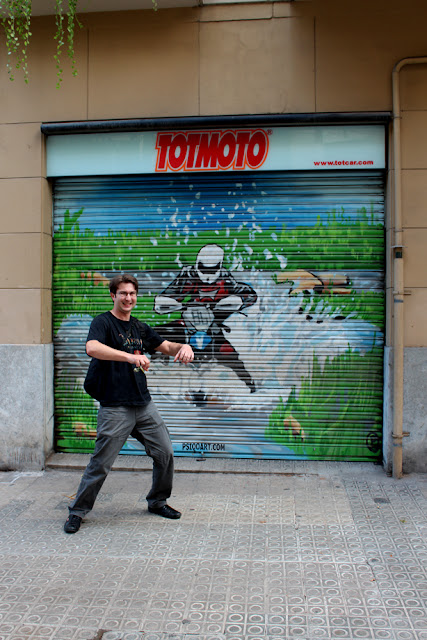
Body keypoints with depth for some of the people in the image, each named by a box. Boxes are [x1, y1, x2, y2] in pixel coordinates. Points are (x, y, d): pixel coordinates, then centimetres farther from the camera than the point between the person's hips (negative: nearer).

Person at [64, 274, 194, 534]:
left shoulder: (140, 327, 15)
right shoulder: (103, 322, -5)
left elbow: (166, 346, 18)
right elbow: (92, 348, -25)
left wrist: (183, 347, -6)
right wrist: (130, 356, -37)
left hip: (144, 404, 6)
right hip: (115, 407, -6)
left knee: (165, 453, 8)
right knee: (101, 463, -1)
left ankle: (158, 501, 29)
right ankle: (77, 511, 18)